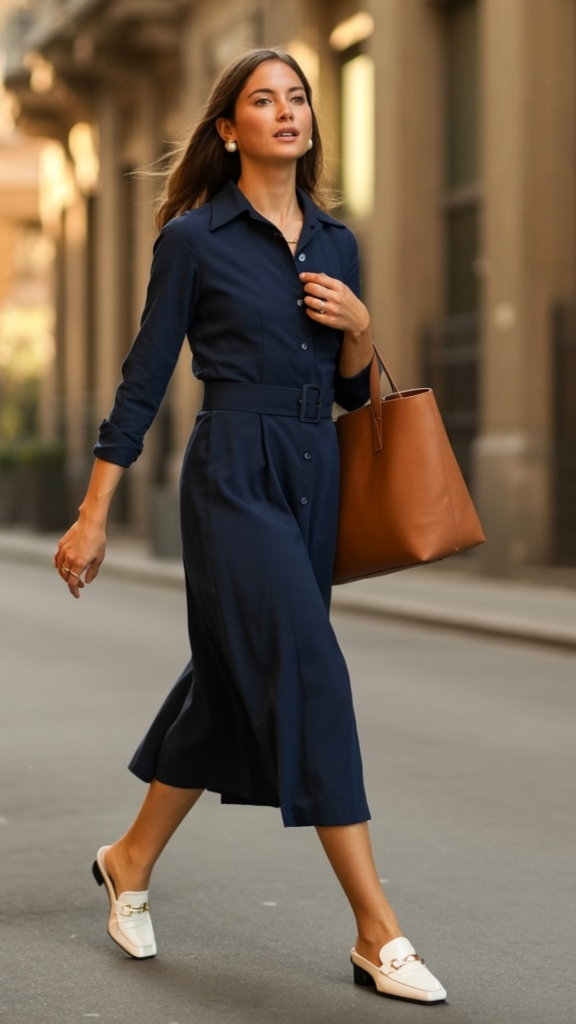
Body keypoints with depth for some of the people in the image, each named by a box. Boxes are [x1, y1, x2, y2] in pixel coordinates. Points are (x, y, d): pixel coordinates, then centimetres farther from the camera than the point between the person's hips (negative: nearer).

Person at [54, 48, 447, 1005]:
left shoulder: (336, 243, 13)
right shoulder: (195, 237, -3)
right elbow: (145, 379, -3)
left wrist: (360, 328, -4)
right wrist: (93, 514, -5)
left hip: (314, 478, 7)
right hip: (235, 476, -7)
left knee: (231, 682, 13)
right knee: (310, 679, -13)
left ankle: (132, 860, 33)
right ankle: (378, 934, -10)